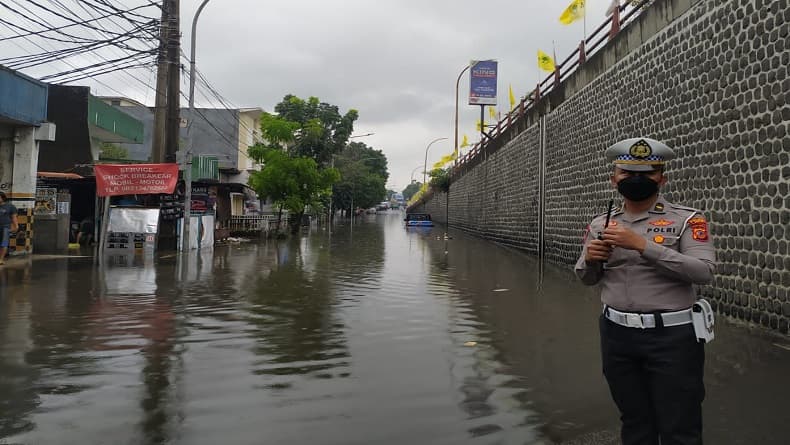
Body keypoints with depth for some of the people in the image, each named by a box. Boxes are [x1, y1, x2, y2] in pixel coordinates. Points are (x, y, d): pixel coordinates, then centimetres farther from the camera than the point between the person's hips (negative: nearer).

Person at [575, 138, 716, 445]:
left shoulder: (687, 220, -5)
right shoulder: (600, 224, 7)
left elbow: (704, 271, -18)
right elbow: (587, 279, 15)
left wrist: (642, 245, -23)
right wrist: (591, 258, -9)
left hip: (672, 336, -3)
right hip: (616, 335, 4)